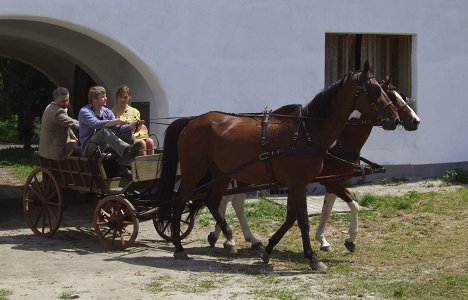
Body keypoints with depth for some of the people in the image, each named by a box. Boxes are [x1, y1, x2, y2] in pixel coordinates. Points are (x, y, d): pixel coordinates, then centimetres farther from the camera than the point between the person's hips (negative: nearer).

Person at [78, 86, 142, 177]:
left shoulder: (107, 112, 14)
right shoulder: (84, 112, -7)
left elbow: (117, 129, 2)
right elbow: (96, 124, -27)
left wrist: (130, 126, -16)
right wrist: (115, 121, -37)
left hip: (105, 146, 7)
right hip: (89, 148, -7)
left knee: (129, 135, -10)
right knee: (105, 130, -33)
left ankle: (123, 168, -23)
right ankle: (127, 149, -58)